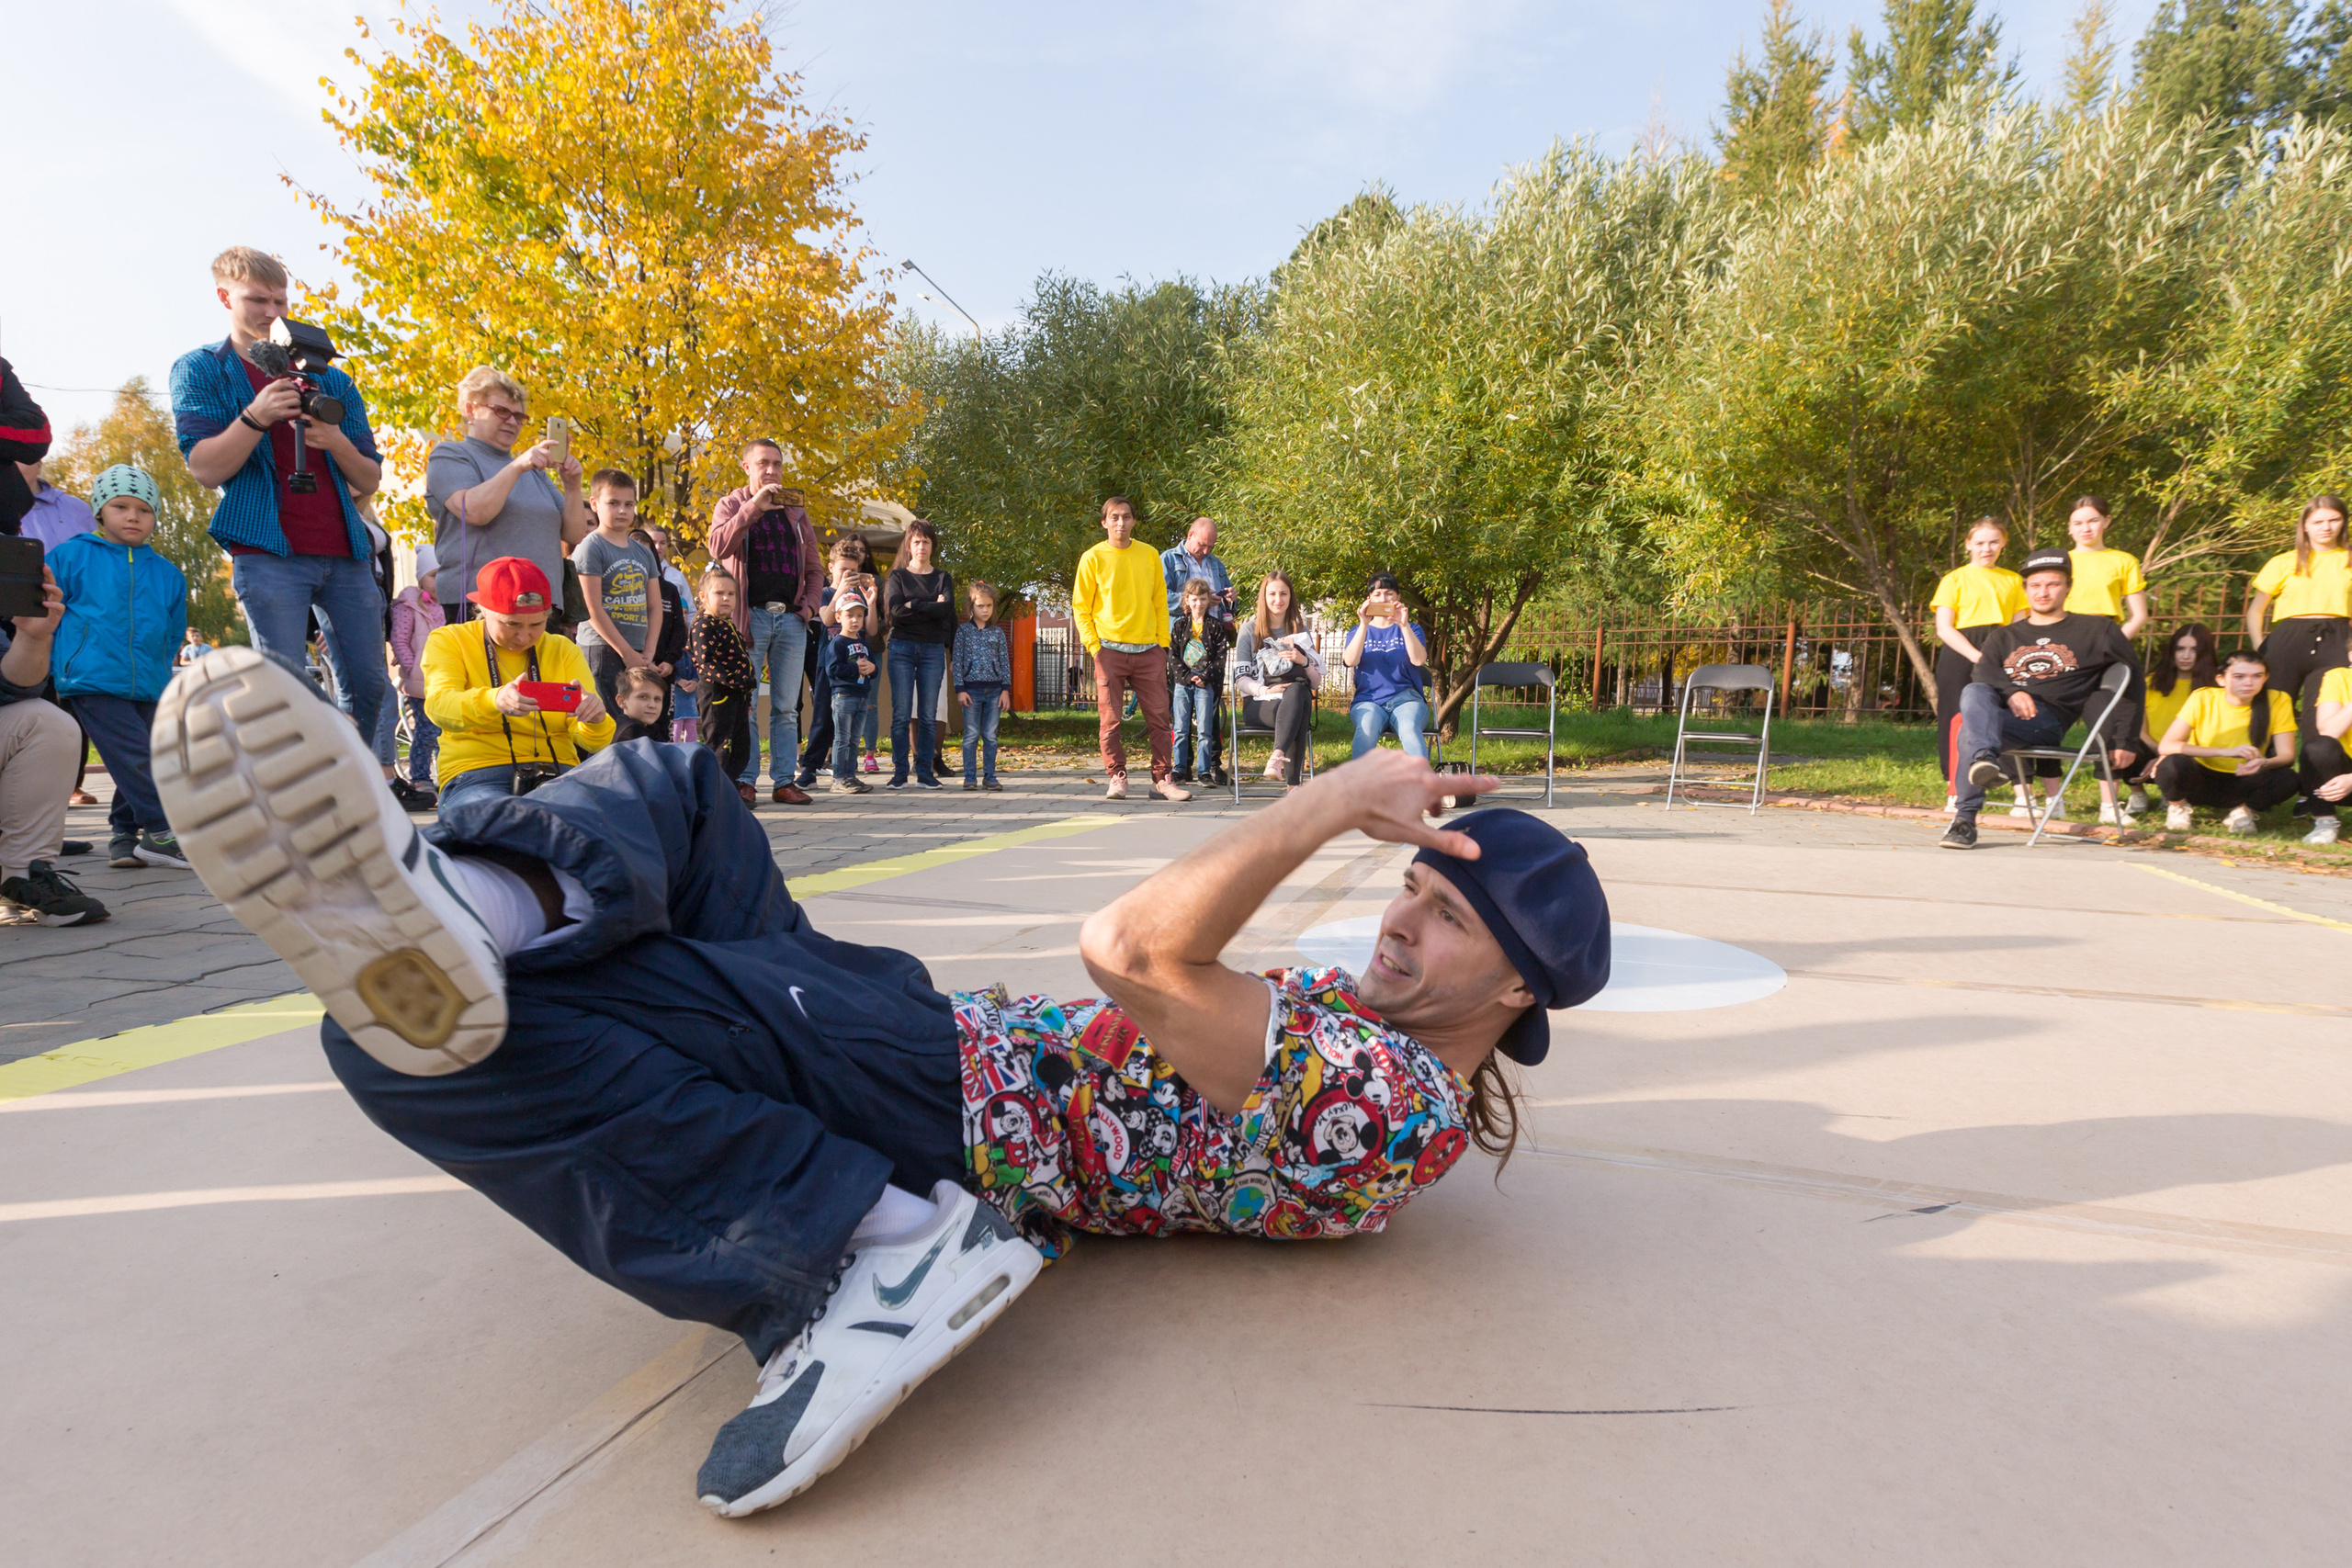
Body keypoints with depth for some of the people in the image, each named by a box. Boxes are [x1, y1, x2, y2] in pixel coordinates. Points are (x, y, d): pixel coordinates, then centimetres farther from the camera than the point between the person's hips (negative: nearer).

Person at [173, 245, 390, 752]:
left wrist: (337, 443, -5)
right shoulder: (200, 369, 11)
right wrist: (255, 417, -15)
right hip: (267, 553, -3)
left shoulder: (330, 379, 19)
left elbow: (370, 481, 17)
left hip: (345, 553, 3)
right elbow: (205, 468, 0)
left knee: (372, 686, -1)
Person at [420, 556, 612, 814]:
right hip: (475, 774, -2)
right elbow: (438, 706, -14)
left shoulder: (564, 650, 13)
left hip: (556, 772, 2)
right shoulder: (449, 640, 7)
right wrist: (494, 701, -36)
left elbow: (593, 743, 3)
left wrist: (595, 721, -23)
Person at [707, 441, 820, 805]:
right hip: (750, 616, -3)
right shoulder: (731, 505, 8)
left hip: (791, 619, 3)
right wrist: (754, 507, -18)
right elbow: (718, 547, -12)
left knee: (786, 707, 4)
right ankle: (745, 781, 1)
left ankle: (785, 781, 8)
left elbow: (813, 568, 21)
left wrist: (810, 603, 3)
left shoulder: (795, 512, 19)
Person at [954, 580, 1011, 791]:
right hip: (972, 688, -2)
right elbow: (957, 661, 0)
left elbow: (1005, 662, 9)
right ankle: (970, 776, 6)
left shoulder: (998, 632, 8)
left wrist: (1005, 688, 1)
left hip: (994, 689, 2)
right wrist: (960, 689, -6)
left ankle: (989, 776, 11)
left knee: (991, 736, 5)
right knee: (971, 736, 0)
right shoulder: (963, 630, 2)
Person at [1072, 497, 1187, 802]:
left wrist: (1163, 642, 7)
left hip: (1149, 651, 2)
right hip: (1110, 650, -2)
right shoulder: (1093, 558, 2)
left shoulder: (1149, 555, 10)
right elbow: (1080, 607, 4)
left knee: (1159, 717, 1)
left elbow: (1160, 602, 14)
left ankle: (1162, 779, 8)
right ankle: (1117, 777, 9)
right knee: (1109, 719, -2)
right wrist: (1094, 645, -6)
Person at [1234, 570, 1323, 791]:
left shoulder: (1300, 630, 19)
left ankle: (1277, 758, -48)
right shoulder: (1250, 629, 11)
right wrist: (1265, 690, -18)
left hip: (1297, 698, 2)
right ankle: (1293, 783, -44)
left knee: (1297, 690, -38)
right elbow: (1241, 679, 2)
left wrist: (1304, 661, -6)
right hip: (1258, 705, -2)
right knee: (1299, 715, -37)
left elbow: (1317, 681, 15)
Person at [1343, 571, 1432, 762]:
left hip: (1406, 698, 0)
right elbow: (1350, 661, -4)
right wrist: (1364, 625, -11)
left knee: (1410, 728, -36)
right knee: (1367, 727, -37)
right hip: (1368, 700, 0)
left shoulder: (1410, 630, 18)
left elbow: (1418, 660, -4)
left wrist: (1404, 625, -12)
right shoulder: (1359, 631, 18)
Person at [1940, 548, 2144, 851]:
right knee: (1974, 694, -36)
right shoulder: (2003, 637, 28)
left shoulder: (2095, 630, 22)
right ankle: (1985, 758, -60)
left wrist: (2125, 741, 12)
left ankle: (1966, 819, -45)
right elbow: (1982, 675, 9)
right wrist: (2011, 692, -14)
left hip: (2048, 721, -3)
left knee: (1970, 731, -35)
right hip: (2001, 710, 3)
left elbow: (2133, 685, 21)